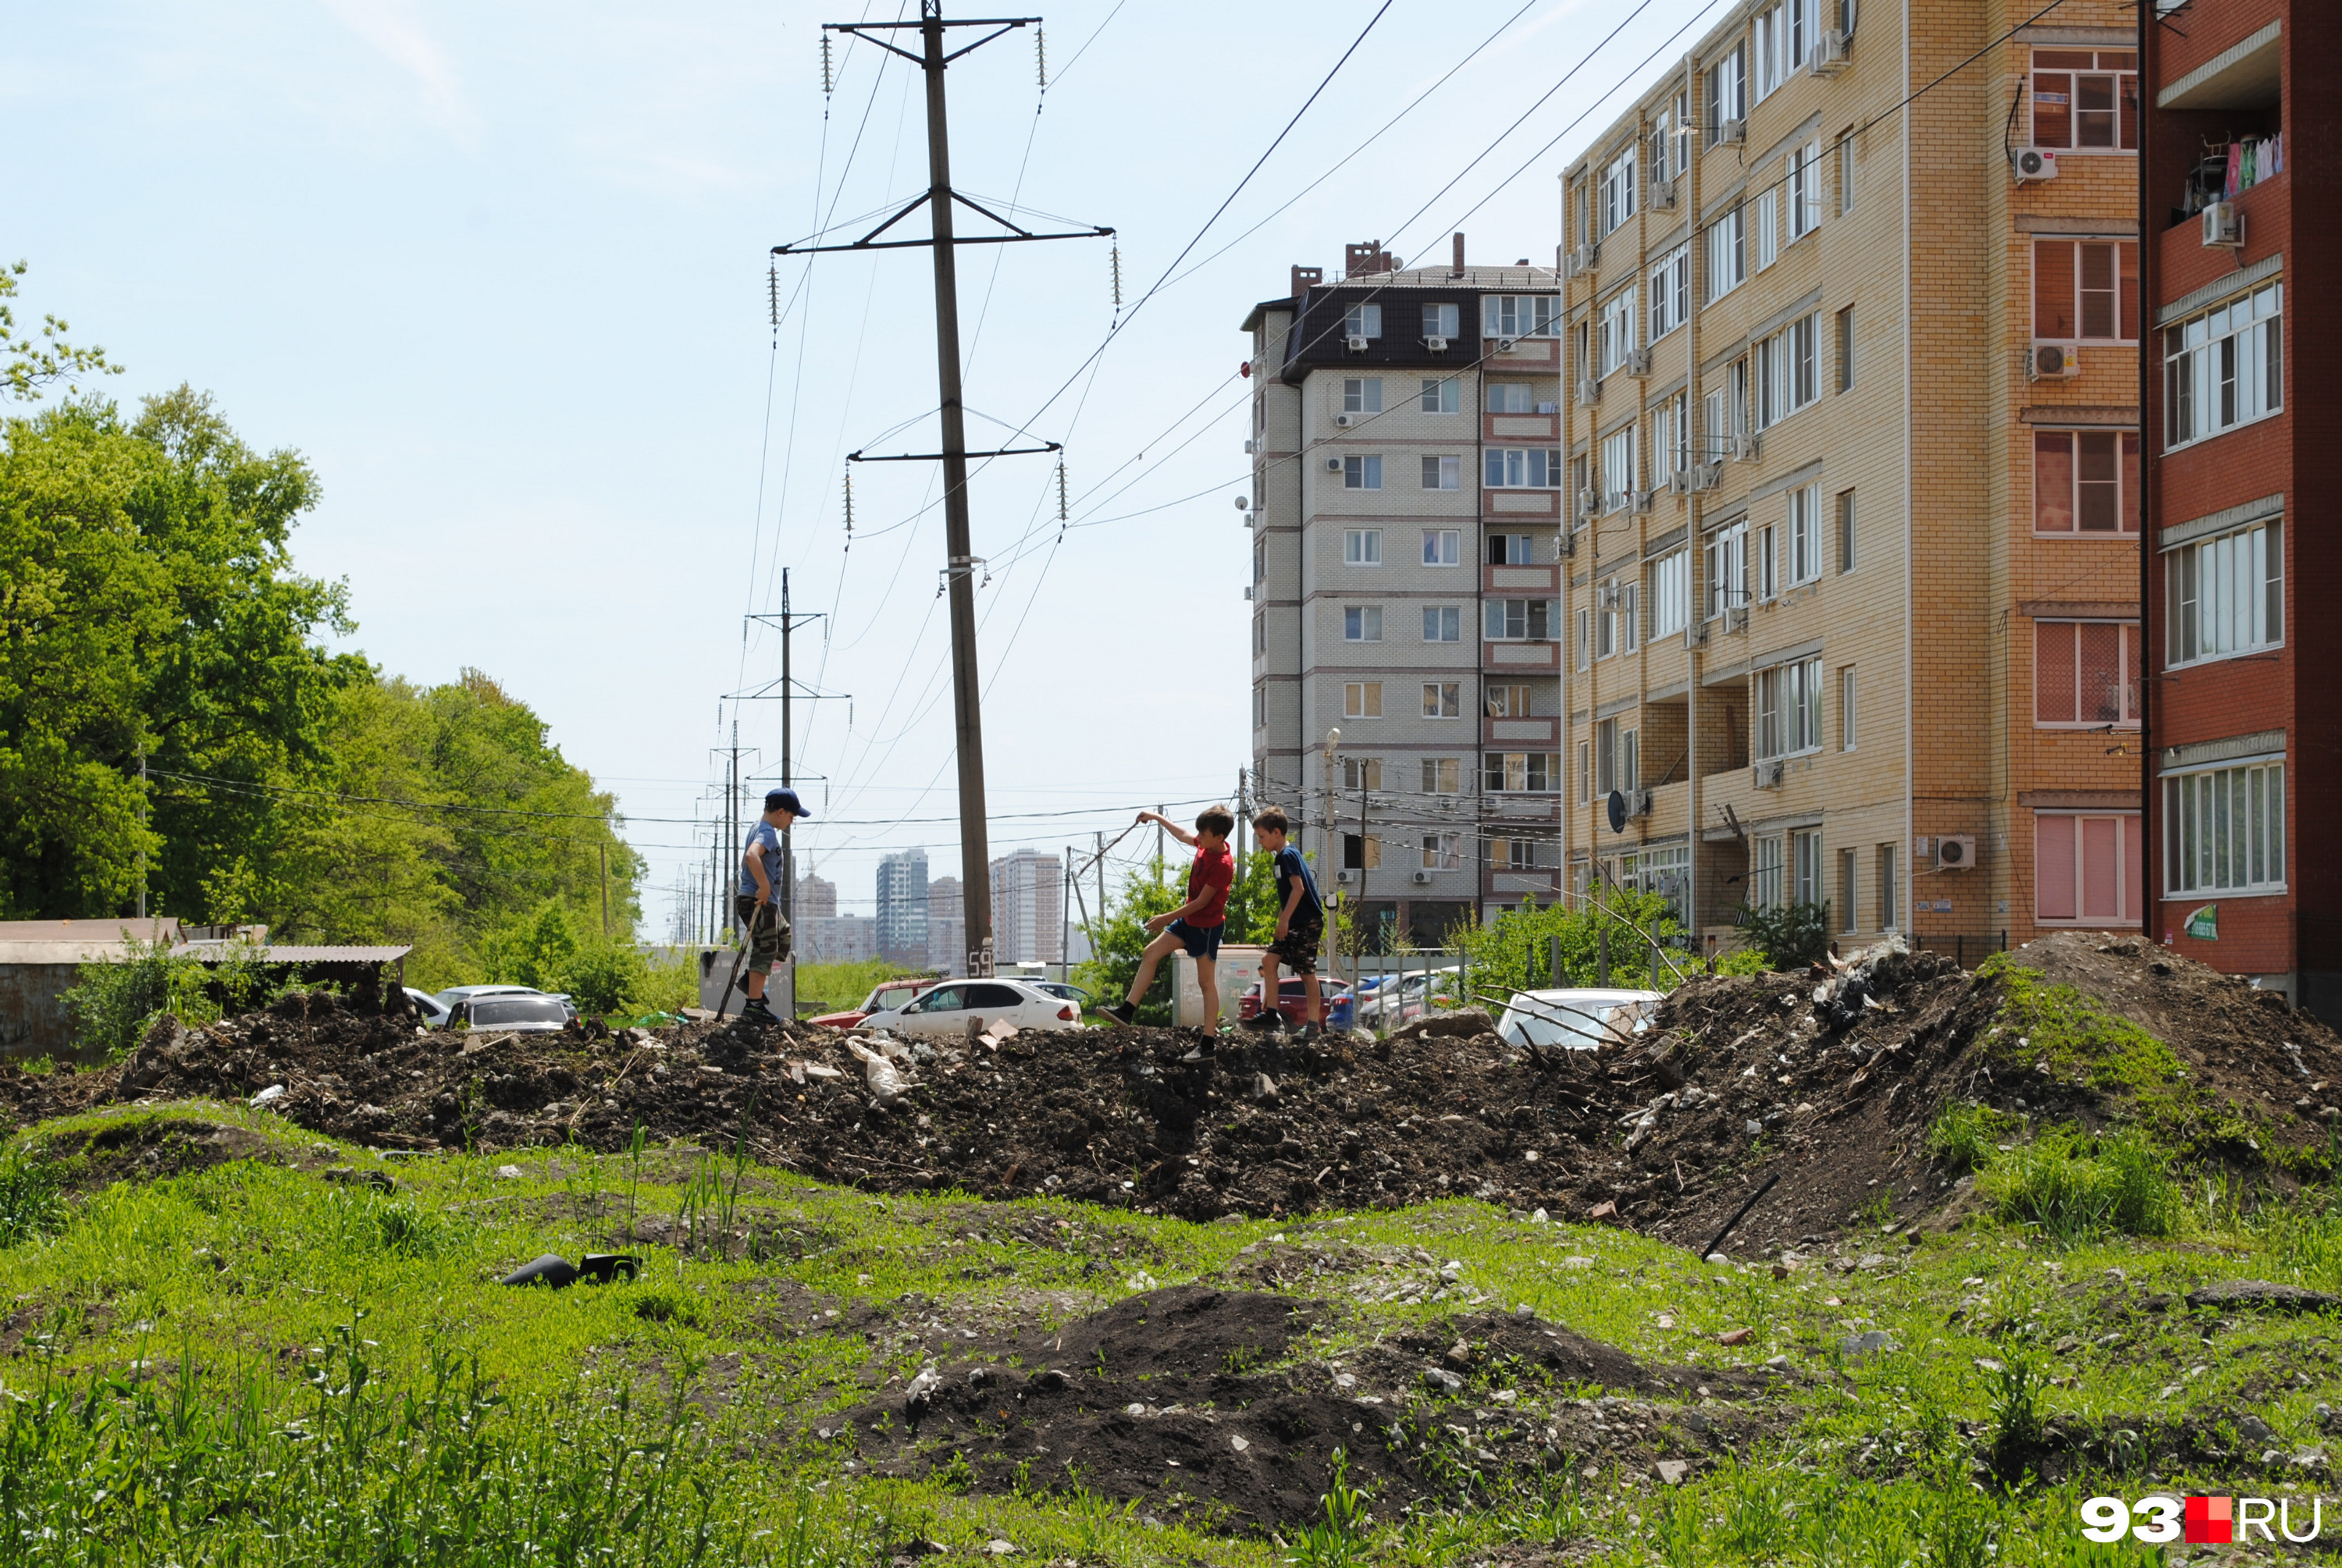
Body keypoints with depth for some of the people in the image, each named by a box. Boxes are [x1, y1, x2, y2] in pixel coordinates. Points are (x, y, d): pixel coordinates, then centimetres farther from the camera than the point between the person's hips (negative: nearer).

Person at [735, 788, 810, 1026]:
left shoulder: (759, 828, 16)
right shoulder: (768, 832, -17)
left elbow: (747, 858, 29)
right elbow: (752, 856, -37)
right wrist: (764, 886, -31)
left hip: (765, 901, 11)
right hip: (759, 901, -11)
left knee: (783, 935, 26)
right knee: (765, 949, -9)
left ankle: (752, 980, 25)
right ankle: (754, 1004, -9)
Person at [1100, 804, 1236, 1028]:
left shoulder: (1223, 865, -27)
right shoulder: (1207, 844, -4)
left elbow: (1201, 902, -24)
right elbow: (1183, 836, 19)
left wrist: (1167, 918, -18)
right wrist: (1157, 817, 26)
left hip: (1206, 927, -9)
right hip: (1188, 920, 9)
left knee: (1206, 981, -4)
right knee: (1151, 953, 7)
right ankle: (1127, 1009, 7)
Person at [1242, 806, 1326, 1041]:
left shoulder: (1288, 855, -13)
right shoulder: (1285, 856, 16)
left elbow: (1298, 888, -21)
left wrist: (1284, 919, -20)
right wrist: (1283, 919, 21)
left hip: (1307, 923, -10)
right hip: (1296, 924, 10)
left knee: (1307, 972, -6)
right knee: (1270, 959, 4)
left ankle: (1314, 1025, -3)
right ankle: (1272, 1014, 2)